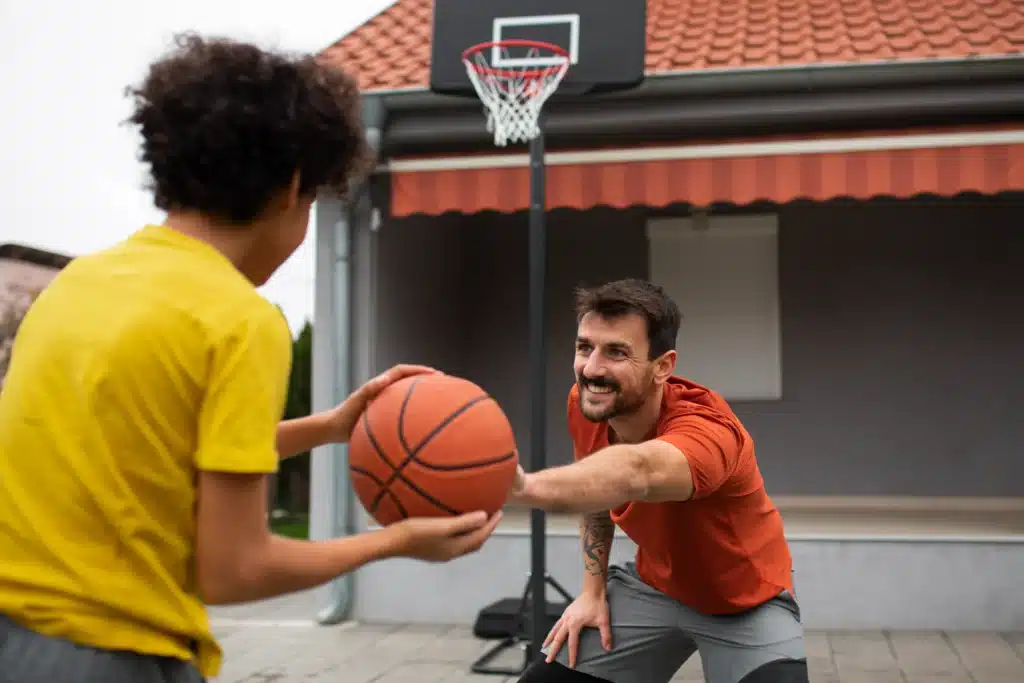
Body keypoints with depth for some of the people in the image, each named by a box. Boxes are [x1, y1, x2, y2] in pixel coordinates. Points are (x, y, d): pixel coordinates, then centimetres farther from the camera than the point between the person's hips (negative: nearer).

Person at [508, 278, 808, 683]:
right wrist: (593, 590, 1)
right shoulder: (586, 406, -16)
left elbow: (636, 472, -62)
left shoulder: (708, 429, -38)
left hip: (747, 604, -5)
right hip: (654, 585, 5)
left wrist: (525, 486, -80)